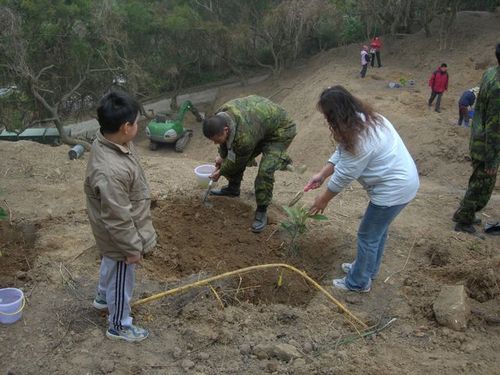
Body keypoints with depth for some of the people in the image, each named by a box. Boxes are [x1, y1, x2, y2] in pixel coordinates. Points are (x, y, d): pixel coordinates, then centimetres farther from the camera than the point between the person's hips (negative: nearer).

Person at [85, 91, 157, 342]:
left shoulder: (109, 142, -10)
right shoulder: (110, 171, -42)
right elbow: (118, 219, -31)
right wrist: (133, 248, -18)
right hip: (119, 237, -9)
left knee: (109, 265, 33)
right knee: (121, 280, 15)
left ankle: (103, 298, 60)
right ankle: (119, 326, 39)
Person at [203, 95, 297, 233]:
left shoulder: (244, 137, -42)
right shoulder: (219, 116, -19)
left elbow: (237, 162, -21)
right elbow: (226, 139, 6)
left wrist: (221, 172, -4)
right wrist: (222, 156, 15)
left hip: (280, 130, -8)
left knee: (265, 170, -24)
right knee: (234, 155, 10)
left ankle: (262, 211, -8)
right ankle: (233, 188, 34)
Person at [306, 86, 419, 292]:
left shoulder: (359, 138, -30)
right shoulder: (363, 119, 0)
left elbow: (344, 175, -20)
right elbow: (341, 153, 9)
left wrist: (323, 199, -6)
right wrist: (321, 175, 7)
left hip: (393, 189, -10)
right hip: (400, 181, 10)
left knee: (368, 236, 6)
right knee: (378, 229, 25)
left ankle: (358, 282, 24)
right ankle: (368, 268, 44)